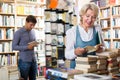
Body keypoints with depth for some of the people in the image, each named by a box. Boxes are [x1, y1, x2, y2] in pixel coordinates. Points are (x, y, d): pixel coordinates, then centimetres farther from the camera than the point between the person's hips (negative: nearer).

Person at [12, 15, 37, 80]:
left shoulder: (33, 32, 9)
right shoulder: (18, 33, -10)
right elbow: (14, 47, -11)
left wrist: (35, 44, -4)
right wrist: (27, 47, -20)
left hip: (33, 60, 6)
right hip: (24, 61, -6)